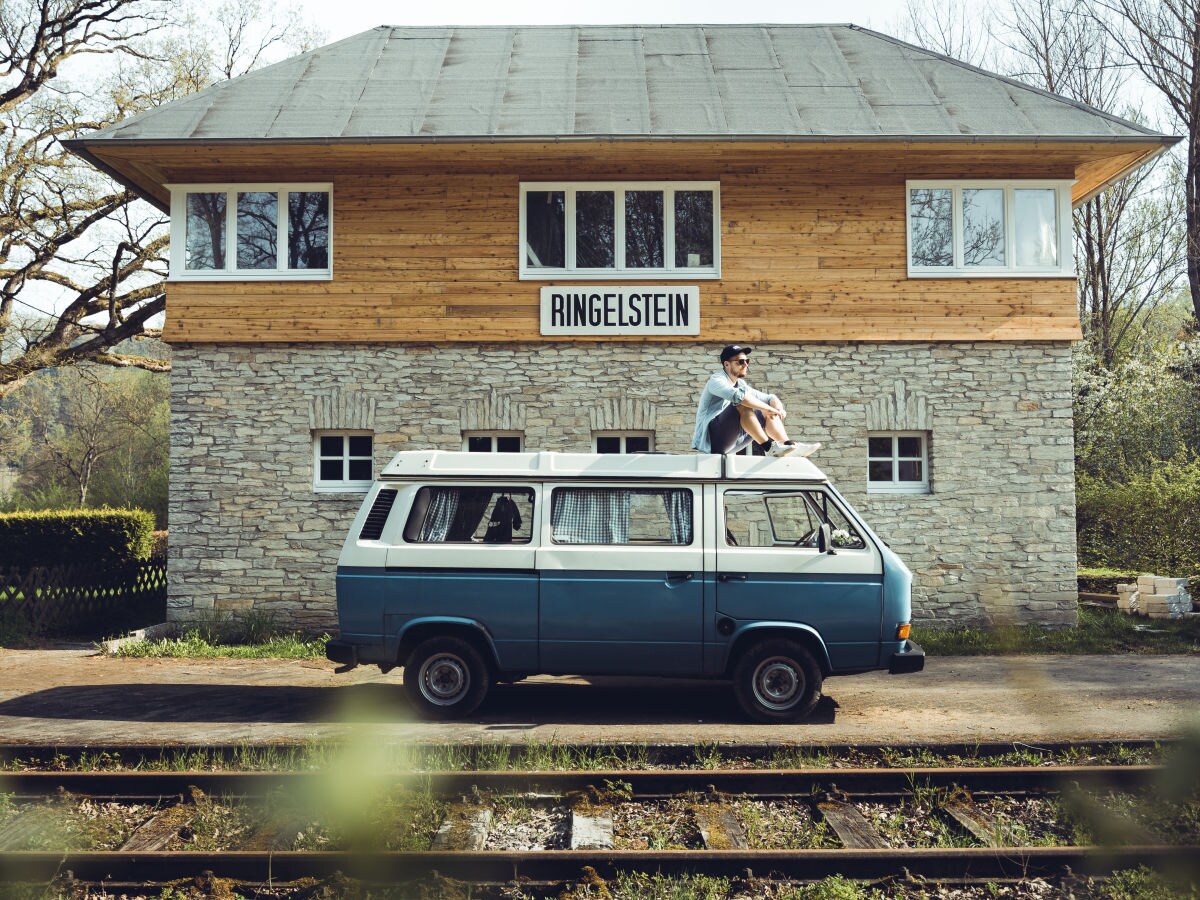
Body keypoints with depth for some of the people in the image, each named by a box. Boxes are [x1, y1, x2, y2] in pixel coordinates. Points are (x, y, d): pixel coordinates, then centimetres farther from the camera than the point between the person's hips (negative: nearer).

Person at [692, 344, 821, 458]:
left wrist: (778, 407, -3)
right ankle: (769, 447, -32)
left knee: (767, 414, 6)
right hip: (712, 439, -9)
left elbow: (769, 398, 21)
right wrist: (769, 408, -24)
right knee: (742, 404, -28)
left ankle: (787, 445, -13)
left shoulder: (740, 384, 17)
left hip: (729, 440, 9)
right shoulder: (716, 380, -9)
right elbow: (738, 395, -29)